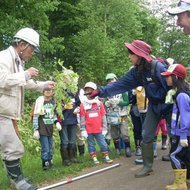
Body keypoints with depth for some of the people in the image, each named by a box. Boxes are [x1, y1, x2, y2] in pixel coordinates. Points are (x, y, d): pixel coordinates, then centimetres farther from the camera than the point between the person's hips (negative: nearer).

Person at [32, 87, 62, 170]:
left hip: (50, 128, 6)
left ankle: (50, 163, 26)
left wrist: (57, 122, 2)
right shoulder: (39, 101, -8)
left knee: (50, 148, 13)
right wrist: (35, 130, -12)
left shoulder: (53, 101, 9)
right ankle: (45, 164, 5)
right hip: (42, 129, -6)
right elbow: (35, 116, -8)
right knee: (45, 149, -8)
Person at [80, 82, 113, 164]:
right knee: (91, 144, 10)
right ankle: (94, 158, 21)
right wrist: (83, 130, -5)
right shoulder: (83, 105, -4)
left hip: (99, 129, 1)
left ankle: (106, 157, 22)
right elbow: (82, 119, -2)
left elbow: (103, 117, 5)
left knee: (103, 143, 8)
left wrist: (104, 128, 4)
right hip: (89, 130, -1)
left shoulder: (99, 103, 0)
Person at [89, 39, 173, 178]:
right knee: (146, 136, 4)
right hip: (154, 105, 6)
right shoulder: (137, 71, -3)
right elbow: (120, 84, -4)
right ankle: (147, 166, 16)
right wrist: (101, 91, -11)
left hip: (168, 104, -6)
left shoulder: (158, 67, -25)